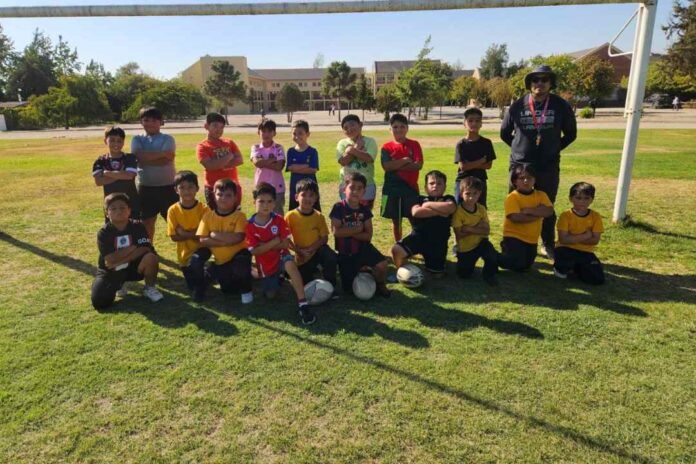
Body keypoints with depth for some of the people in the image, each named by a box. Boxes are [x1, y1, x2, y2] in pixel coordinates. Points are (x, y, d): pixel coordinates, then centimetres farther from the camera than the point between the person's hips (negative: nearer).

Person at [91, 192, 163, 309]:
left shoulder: (138, 227, -9)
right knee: (99, 302, -20)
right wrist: (132, 248, -19)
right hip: (111, 272, 0)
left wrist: (120, 261, -23)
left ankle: (149, 288, -3)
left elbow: (146, 249, -20)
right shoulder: (104, 232, -13)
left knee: (151, 257, -32)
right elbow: (110, 259, -22)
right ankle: (118, 284, 16)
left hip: (134, 267, 0)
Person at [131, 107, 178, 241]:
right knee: (147, 221, 13)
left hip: (168, 186, -2)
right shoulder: (137, 139, 6)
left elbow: (167, 159, -16)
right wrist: (162, 154, -15)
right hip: (145, 187, 3)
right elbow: (139, 157, -13)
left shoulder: (167, 139, 0)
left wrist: (147, 157, -13)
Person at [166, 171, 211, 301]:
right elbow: (174, 237, -11)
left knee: (195, 261, -36)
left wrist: (184, 233, -20)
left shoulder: (203, 209, -15)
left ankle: (200, 287, -7)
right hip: (185, 252, 3)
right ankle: (205, 271, 41)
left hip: (201, 247, -3)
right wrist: (195, 233, -21)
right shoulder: (173, 210, -11)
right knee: (191, 286, 9)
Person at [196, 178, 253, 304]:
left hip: (238, 254, -3)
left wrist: (215, 234, -21)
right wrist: (225, 241, -23)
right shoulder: (208, 216, -5)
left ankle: (246, 290, -1)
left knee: (241, 269, -33)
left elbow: (237, 238, -27)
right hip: (220, 260, 3)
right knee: (227, 289, 6)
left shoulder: (239, 216, -14)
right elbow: (202, 241, -13)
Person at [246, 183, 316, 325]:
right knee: (270, 295, -3)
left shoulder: (279, 220, -9)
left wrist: (264, 246, -15)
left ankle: (303, 304, -40)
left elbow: (285, 244, -12)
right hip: (265, 265, 2)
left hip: (280, 257, -2)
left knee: (290, 263, -37)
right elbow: (255, 251, -14)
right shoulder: (250, 225, -10)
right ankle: (277, 279, 34)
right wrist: (274, 241, -20)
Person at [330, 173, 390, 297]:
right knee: (349, 289, 4)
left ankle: (380, 284, 6)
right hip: (345, 252, -1)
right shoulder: (338, 208, -12)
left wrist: (347, 232, -19)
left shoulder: (365, 210, -3)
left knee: (381, 264, -27)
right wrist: (357, 229, -16)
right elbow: (336, 232, -22)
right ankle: (360, 268, 35)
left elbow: (368, 236, -8)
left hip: (363, 248, 2)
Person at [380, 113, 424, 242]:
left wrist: (396, 165, -12)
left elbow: (418, 165, -10)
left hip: (410, 187, -1)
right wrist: (405, 160, -12)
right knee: (396, 221, 10)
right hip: (392, 188, 1)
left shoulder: (414, 145, 2)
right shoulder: (387, 147, 2)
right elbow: (386, 166, -12)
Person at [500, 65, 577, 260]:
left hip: (548, 166, 0)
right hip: (520, 165, 0)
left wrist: (554, 149, 5)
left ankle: (548, 245, 24)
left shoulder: (561, 106, -2)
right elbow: (504, 133, 11)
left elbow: (571, 134, 10)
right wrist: (520, 148, 8)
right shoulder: (517, 105, -2)